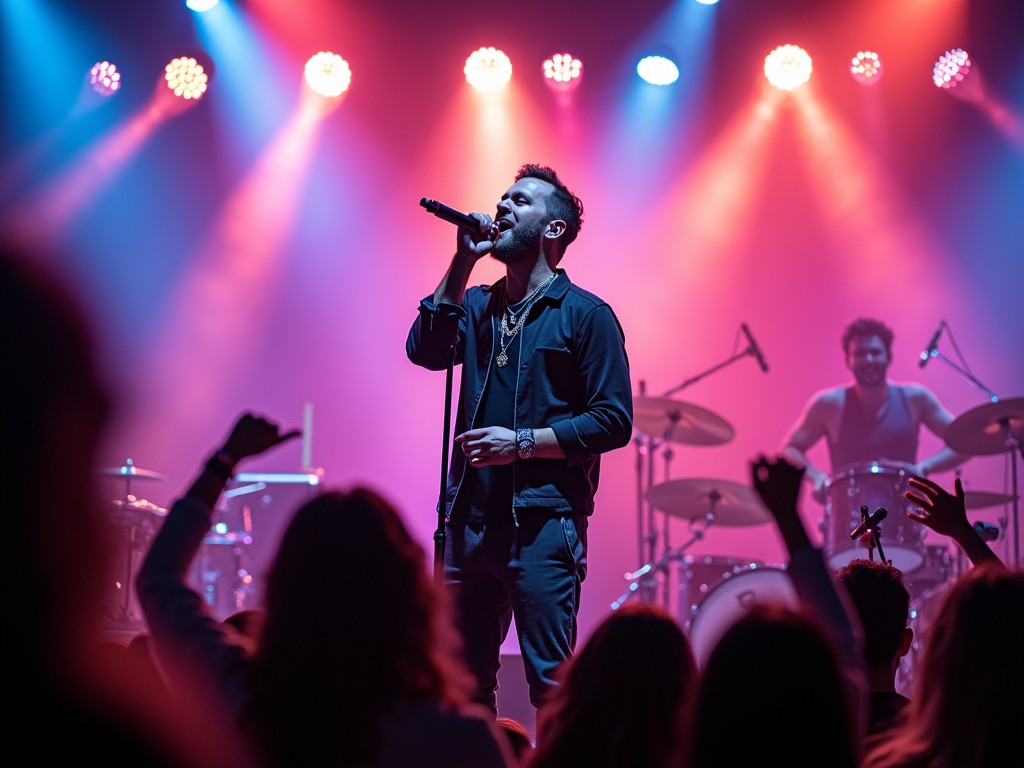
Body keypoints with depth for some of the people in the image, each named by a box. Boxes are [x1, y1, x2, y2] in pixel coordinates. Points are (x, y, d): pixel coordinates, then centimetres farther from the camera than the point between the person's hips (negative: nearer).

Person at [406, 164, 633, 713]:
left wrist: (523, 442, -15)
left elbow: (614, 421, -7)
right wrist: (462, 263, -6)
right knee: (464, 681, 11)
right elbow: (426, 350, -4)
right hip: (470, 518, 6)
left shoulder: (585, 315, -1)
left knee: (552, 685, -6)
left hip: (543, 520, -6)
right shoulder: (476, 306, 15)